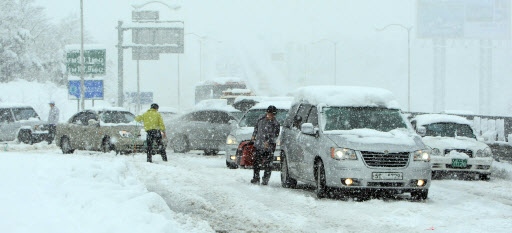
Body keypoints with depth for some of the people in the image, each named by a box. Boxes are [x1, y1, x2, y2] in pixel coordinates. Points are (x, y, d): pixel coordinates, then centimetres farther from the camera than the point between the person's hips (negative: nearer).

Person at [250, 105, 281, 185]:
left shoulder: (275, 124, -6)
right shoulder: (261, 120, 8)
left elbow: (275, 136, -11)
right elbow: (256, 127, 26)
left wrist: (268, 142, -23)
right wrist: (254, 135, 16)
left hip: (269, 148, -4)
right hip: (258, 146, 4)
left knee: (268, 165, -2)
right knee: (256, 163, 9)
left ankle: (265, 180, 5)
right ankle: (256, 178, 21)